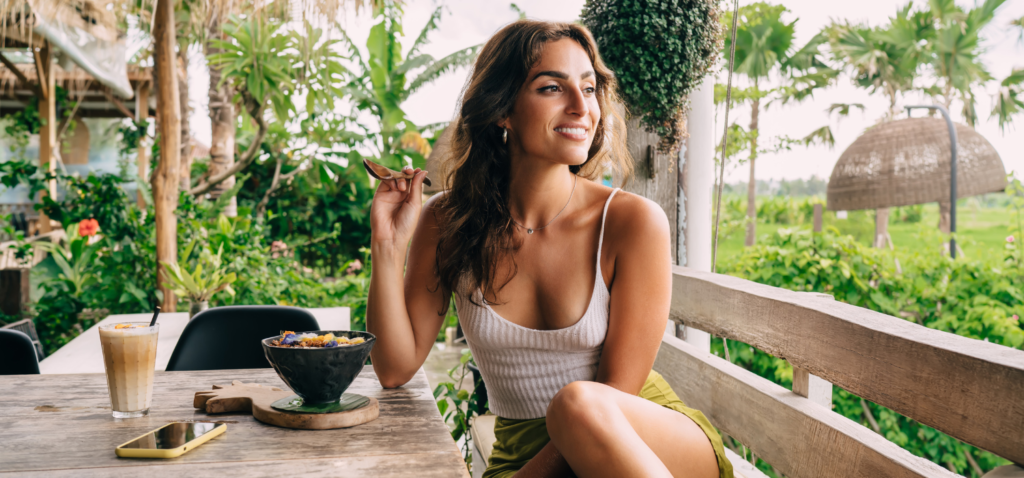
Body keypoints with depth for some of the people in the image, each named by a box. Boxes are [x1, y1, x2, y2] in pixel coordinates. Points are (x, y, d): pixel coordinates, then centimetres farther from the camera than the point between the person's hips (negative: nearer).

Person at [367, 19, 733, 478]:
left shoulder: (634, 222, -12)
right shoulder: (447, 224, -4)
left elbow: (618, 392, -9)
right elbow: (396, 369, -1)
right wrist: (388, 246, -11)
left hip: (654, 437, -1)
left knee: (578, 402, -33)